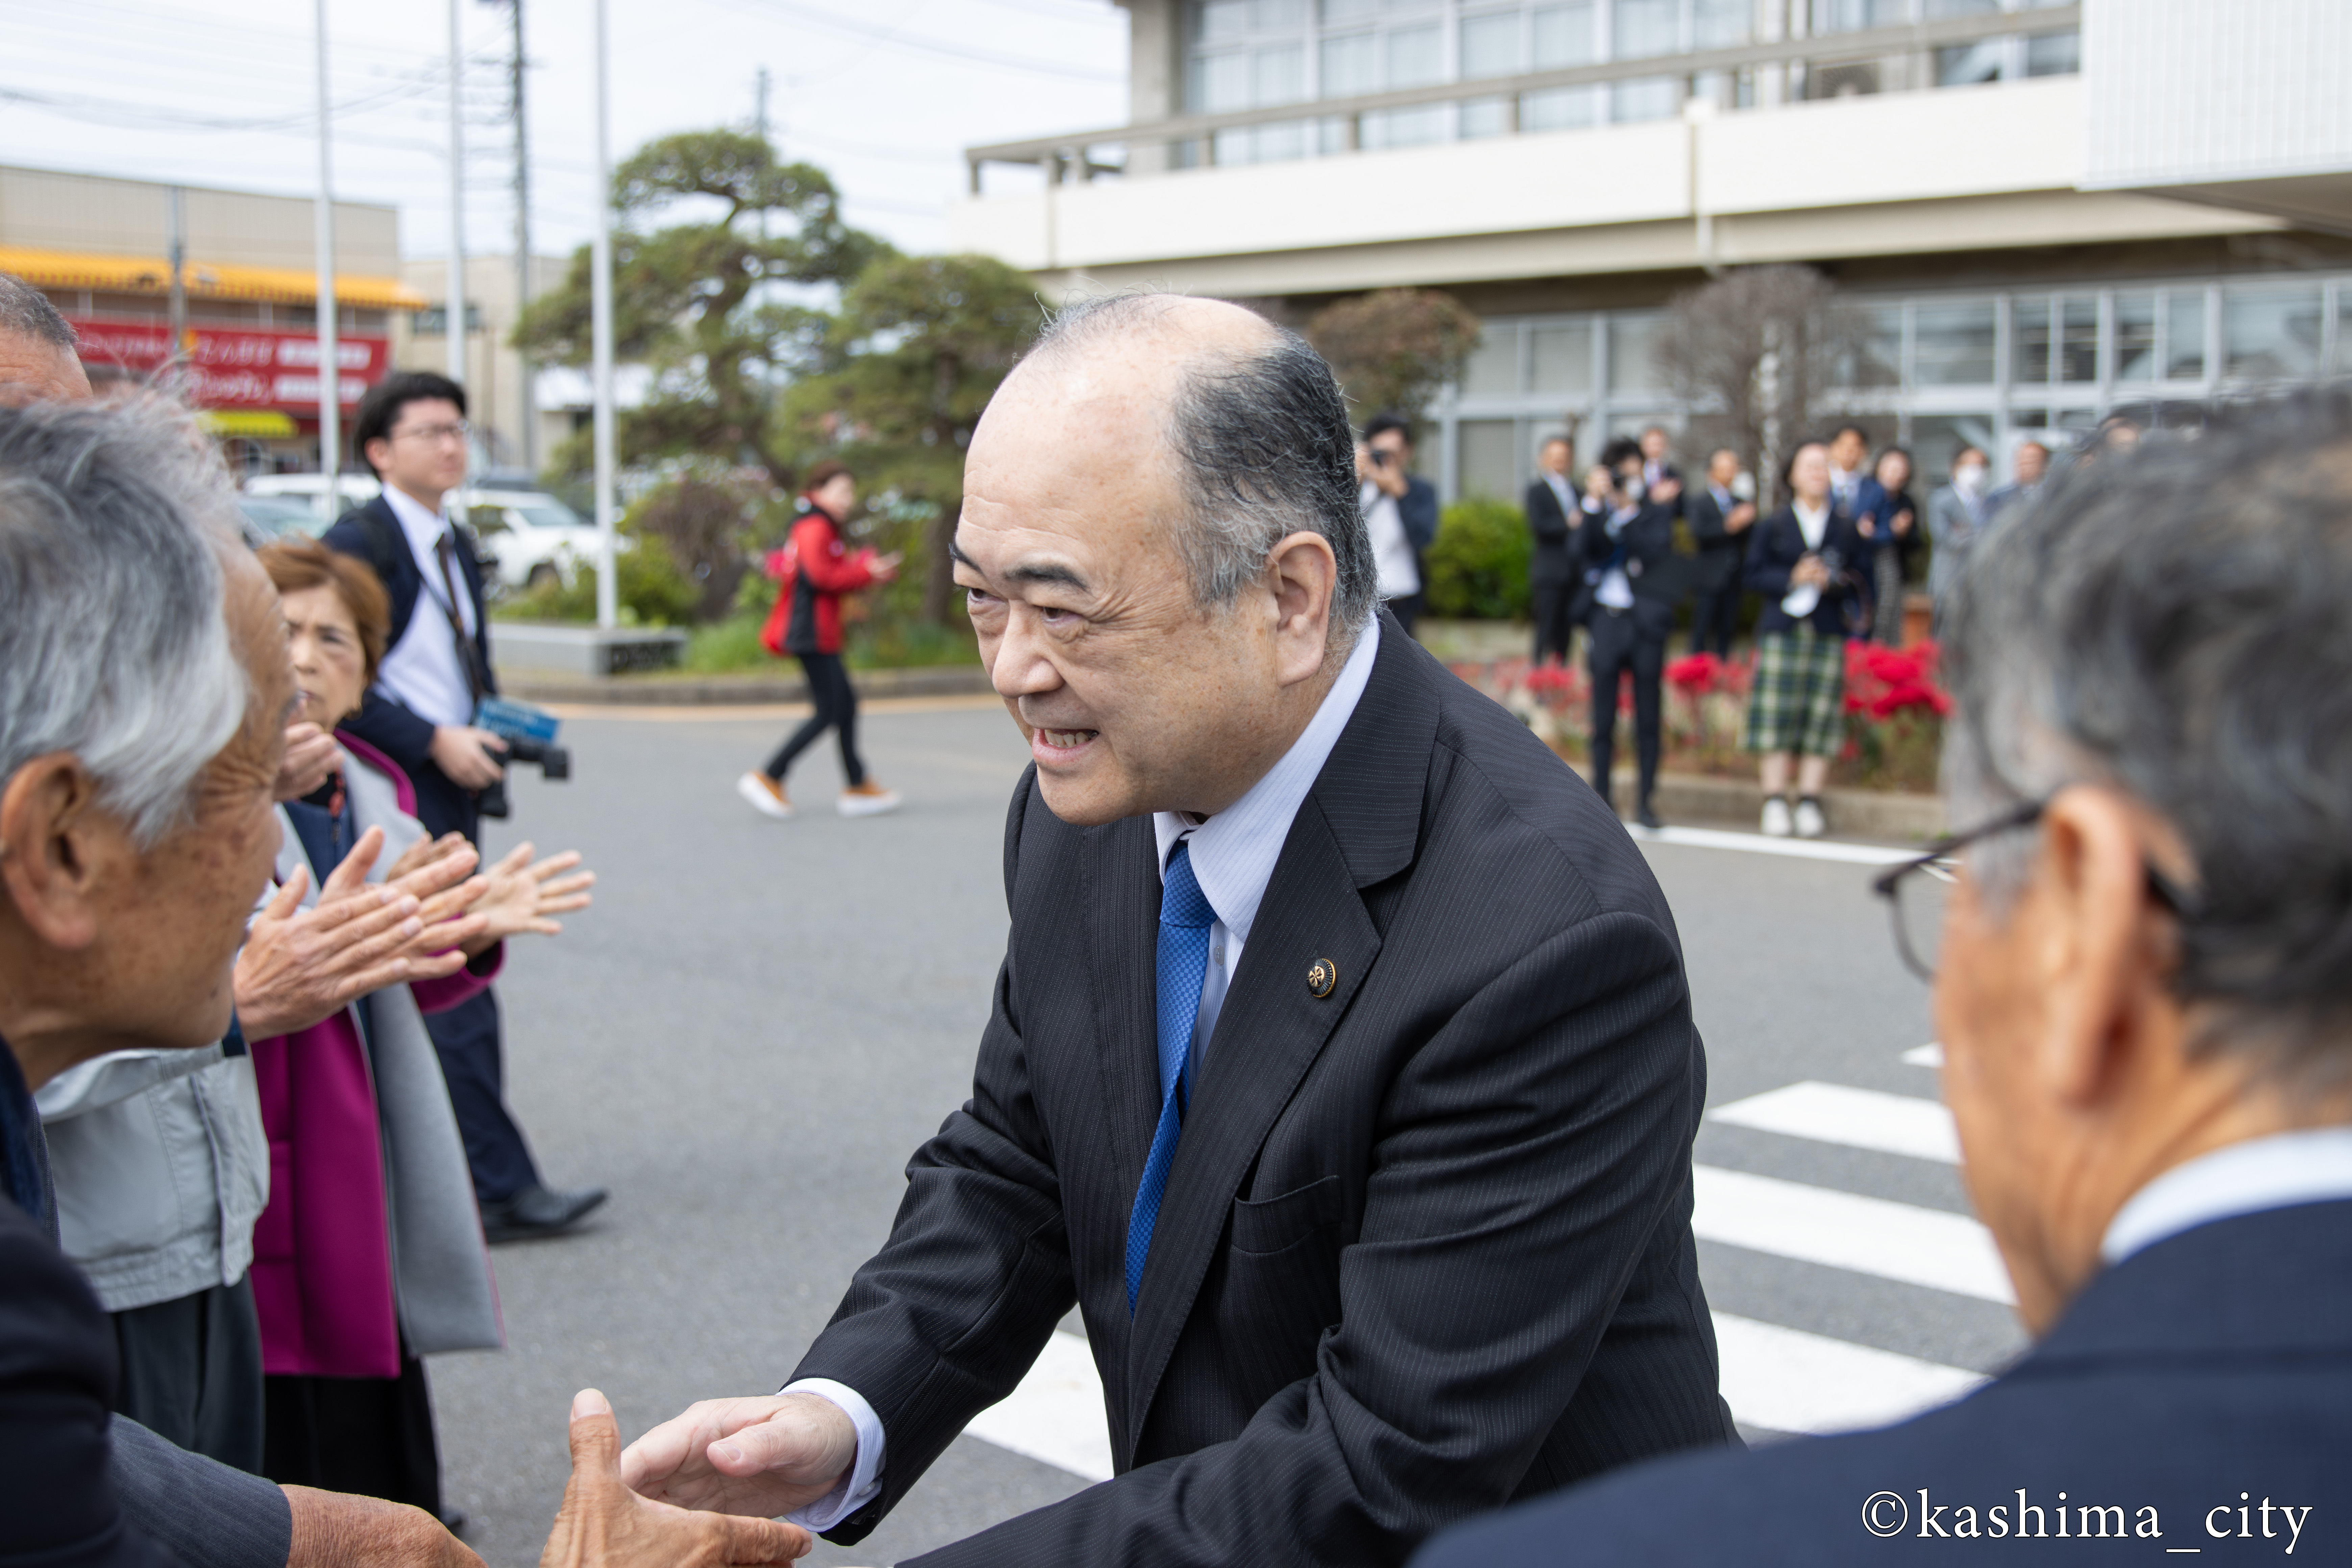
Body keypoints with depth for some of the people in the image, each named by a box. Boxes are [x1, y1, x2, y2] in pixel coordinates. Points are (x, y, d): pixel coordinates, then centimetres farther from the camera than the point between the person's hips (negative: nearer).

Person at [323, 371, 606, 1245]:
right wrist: (434, 742, -18)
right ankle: (502, 1190, -6)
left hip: (454, 789, 9)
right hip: (399, 797, -9)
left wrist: (495, 730, 7)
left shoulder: (457, 547, 17)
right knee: (455, 987, -9)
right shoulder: (358, 543, -10)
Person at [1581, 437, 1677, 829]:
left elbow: (1654, 551, -11)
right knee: (1603, 718, 4)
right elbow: (1586, 550, -9)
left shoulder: (1656, 512, 6)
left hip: (1645, 620, -1)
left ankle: (1645, 800, 6)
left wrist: (1627, 510, -14)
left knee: (1647, 717, 0)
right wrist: (1598, 504, -15)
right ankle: (1602, 796, 12)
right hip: (1605, 617, 1)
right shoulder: (1597, 512, 10)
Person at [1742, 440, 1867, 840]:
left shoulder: (1846, 528, 12)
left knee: (1822, 717, -4)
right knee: (1777, 717, -6)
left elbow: (1858, 578, 8)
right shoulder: (1773, 525, 11)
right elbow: (1756, 576, 4)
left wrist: (1832, 582, -12)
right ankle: (1776, 803, -2)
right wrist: (1792, 579, -11)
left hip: (1829, 632, 1)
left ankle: (1809, 803, 1)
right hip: (1782, 630, -1)